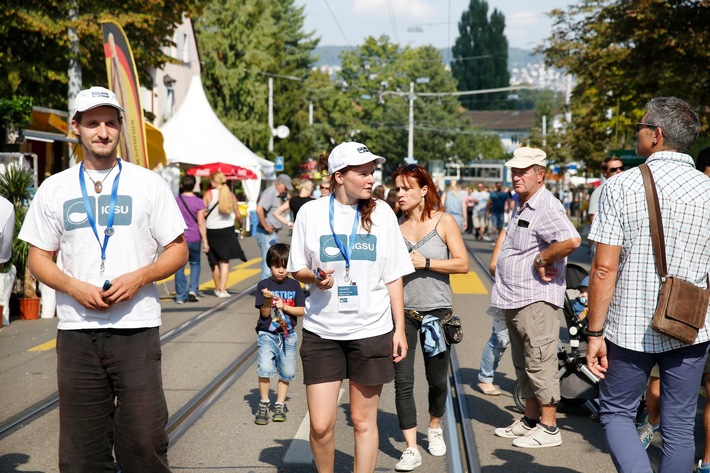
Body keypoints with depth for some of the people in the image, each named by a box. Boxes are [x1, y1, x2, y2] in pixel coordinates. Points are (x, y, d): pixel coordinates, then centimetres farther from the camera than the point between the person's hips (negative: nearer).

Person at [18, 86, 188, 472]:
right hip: (76, 329, 2)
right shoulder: (54, 189, 10)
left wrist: (139, 277, -12)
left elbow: (178, 251, 6)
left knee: (144, 440, -3)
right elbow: (38, 259, 11)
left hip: (137, 328, -2)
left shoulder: (148, 184, 6)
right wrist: (75, 287, -8)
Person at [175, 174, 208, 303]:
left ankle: (180, 296, 7)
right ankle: (193, 289, 2)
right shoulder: (198, 202, -7)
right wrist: (205, 241, -4)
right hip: (194, 238, -1)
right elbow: (201, 224, -8)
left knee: (179, 267, 6)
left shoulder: (176, 201, -1)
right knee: (195, 263, 17)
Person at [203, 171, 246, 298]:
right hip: (227, 230, 1)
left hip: (212, 230, -1)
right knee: (224, 260, 2)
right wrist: (243, 225, 22)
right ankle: (222, 290, -9)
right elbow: (238, 215, 5)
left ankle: (218, 288, 26)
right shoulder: (231, 195, 0)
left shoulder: (209, 194, -7)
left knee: (214, 261, 14)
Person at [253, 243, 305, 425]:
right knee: (265, 368, -19)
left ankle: (280, 405, 24)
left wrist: (284, 306, -11)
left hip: (288, 335, 3)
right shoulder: (264, 285, -3)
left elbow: (301, 311, 2)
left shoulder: (294, 286, 4)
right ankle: (264, 404, -1)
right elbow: (265, 314, -6)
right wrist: (268, 300, -24)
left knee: (287, 372, 7)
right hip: (267, 334, -3)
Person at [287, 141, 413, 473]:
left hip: (372, 331, 1)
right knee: (321, 424, 0)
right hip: (322, 331, 0)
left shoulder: (381, 213, 1)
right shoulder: (311, 212, -2)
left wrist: (400, 330, 2)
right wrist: (315, 277, -15)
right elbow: (297, 269, 7)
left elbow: (393, 277, 5)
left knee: (363, 420, 8)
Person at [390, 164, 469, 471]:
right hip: (402, 310, 1)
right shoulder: (395, 225, 3)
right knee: (403, 381, -4)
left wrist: (425, 263, -15)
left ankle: (435, 428, 39)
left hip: (436, 310, -1)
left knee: (437, 379, 12)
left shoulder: (443, 221, -3)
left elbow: (462, 264, -9)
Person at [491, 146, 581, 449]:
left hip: (537, 300, -10)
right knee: (523, 365, 17)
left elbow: (572, 240, -33)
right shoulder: (520, 203, 15)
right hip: (514, 299, 10)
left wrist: (541, 259, -21)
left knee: (539, 364, -5)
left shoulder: (547, 207, -17)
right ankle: (530, 420, 27)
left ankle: (548, 429, 3)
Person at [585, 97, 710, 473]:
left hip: (631, 328, -3)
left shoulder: (621, 186, -10)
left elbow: (604, 268, -13)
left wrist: (594, 333, -6)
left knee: (616, 413, 14)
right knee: (679, 425, 13)